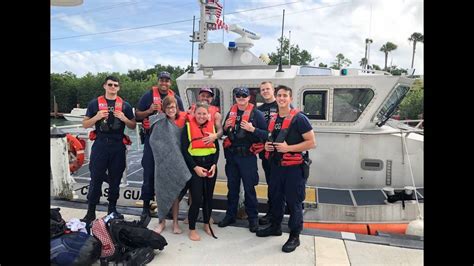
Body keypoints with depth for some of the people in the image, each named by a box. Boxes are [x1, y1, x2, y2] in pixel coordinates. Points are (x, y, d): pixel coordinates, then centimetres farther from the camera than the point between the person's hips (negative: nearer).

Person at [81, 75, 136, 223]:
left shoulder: (125, 105, 9)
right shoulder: (95, 103, 6)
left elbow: (133, 126, 11)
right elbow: (85, 125, 6)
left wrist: (124, 119, -9)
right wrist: (97, 117, -13)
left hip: (118, 146, 1)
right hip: (100, 145, -1)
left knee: (115, 179, 8)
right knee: (96, 179, -1)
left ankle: (112, 209, 22)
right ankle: (91, 212, 8)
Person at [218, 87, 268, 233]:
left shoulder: (256, 114, -6)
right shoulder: (231, 112, 10)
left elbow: (266, 134, -11)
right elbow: (225, 132, 19)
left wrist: (252, 129, -24)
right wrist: (226, 127, -2)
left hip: (248, 156, -5)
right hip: (231, 155, 5)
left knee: (249, 188, 4)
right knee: (232, 186, 15)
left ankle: (253, 218, 18)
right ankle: (230, 215, 28)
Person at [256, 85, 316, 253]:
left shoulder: (299, 118, -12)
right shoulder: (273, 119, 10)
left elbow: (312, 143, -15)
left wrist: (288, 148, -22)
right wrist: (267, 145, 1)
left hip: (294, 167, -7)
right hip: (276, 165, 7)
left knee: (293, 201, 3)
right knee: (275, 198, 18)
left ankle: (295, 236, 18)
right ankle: (275, 226, 37)